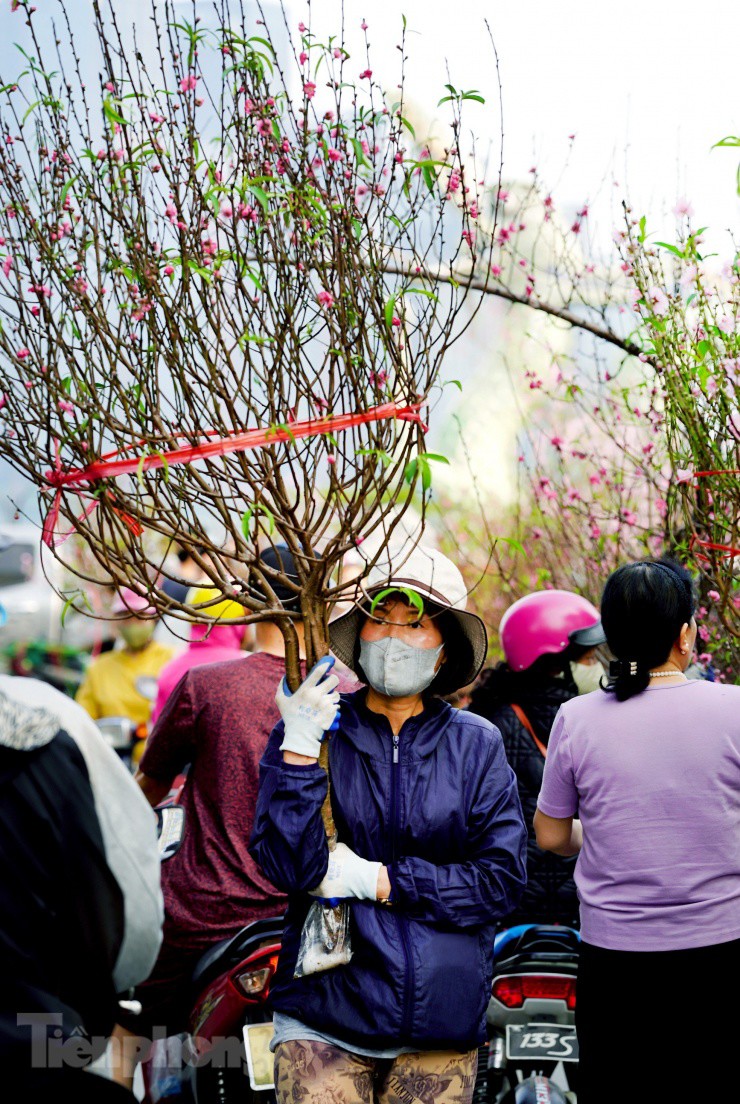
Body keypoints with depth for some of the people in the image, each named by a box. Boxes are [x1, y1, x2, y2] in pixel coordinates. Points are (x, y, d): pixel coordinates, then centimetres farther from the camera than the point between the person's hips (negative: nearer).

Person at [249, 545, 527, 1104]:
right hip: (324, 1014, -1)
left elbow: (501, 879, -4)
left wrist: (379, 881, -10)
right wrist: (298, 747, -18)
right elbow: (289, 866, -11)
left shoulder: (476, 745, 3)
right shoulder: (307, 732, 1)